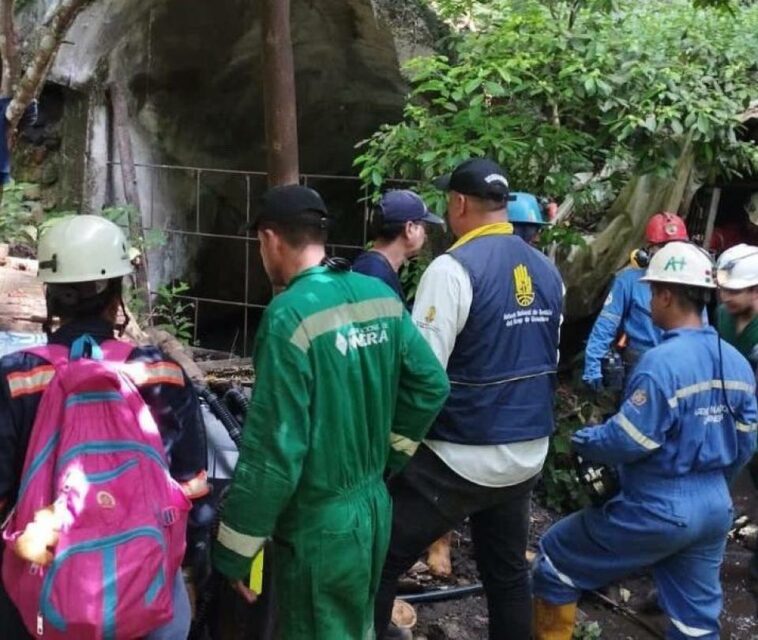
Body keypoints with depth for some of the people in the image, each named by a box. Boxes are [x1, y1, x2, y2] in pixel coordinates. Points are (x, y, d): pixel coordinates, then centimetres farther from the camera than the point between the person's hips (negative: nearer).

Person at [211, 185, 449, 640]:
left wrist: (234, 549, -13)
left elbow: (274, 446, -23)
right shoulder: (382, 296, -1)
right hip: (374, 507, 7)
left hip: (319, 527, -7)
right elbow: (431, 386, 4)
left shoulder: (291, 316, -22)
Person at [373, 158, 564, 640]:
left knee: (380, 563, 4)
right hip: (529, 453, 7)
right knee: (508, 573, 20)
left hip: (460, 458, -7)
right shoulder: (548, 272, 5)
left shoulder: (455, 268, -17)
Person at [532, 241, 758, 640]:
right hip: (715, 509, 8)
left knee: (556, 559, 11)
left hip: (657, 509, -7)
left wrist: (581, 441, -2)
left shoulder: (662, 361, -22)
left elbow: (627, 441, -21)